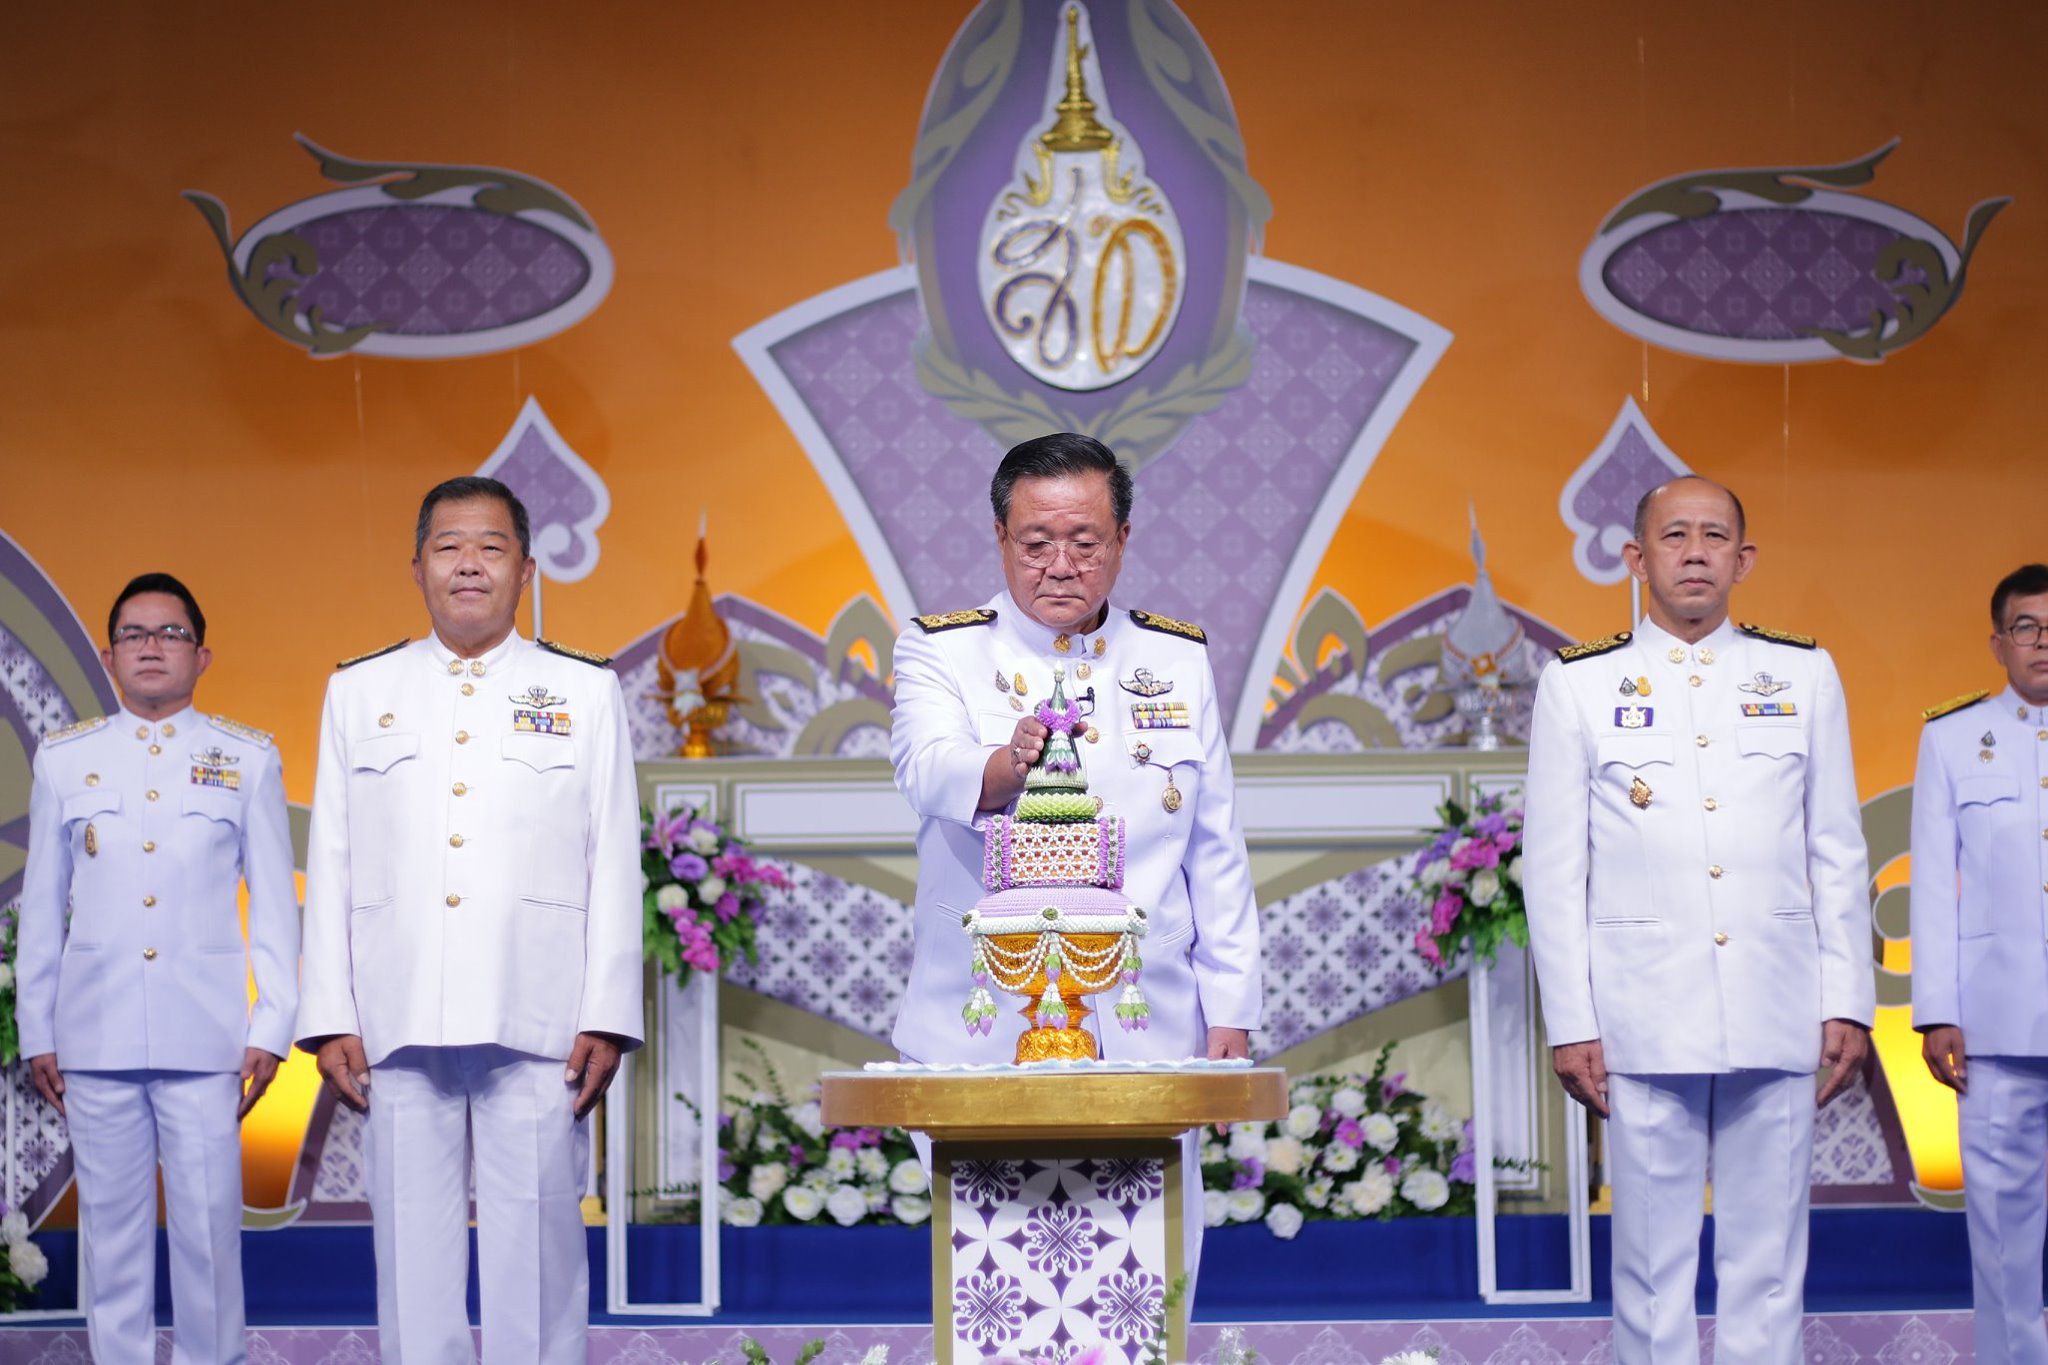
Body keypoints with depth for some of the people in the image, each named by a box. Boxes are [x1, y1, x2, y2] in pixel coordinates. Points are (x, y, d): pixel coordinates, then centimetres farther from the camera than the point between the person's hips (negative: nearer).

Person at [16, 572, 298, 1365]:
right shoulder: (65, 759, 10)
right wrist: (36, 1033, 9)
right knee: (111, 1219, 4)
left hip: (204, 1033, -1)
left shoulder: (248, 759, 7)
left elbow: (274, 903, 7)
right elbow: (42, 906, 12)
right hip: (96, 1031, 1)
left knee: (208, 1220, -3)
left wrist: (270, 1028, 2)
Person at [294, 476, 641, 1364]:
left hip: (536, 1023, -1)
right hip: (399, 1021, 2)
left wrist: (607, 1018, -2)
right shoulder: (358, 692, 15)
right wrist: (329, 1018, 4)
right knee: (414, 1245, 2)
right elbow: (330, 865, 12)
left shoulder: (585, 692, 11)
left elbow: (614, 867, 6)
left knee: (537, 1243, -2)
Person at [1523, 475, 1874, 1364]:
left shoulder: (1804, 675, 11)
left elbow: (1838, 853, 12)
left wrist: (1847, 1003, 5)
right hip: (1644, 1023, -1)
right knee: (1652, 1260, 1)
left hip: (1777, 1018, 2)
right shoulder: (1578, 685, 5)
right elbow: (1554, 869, 3)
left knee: (1768, 1261, 4)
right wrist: (1569, 1023, -3)